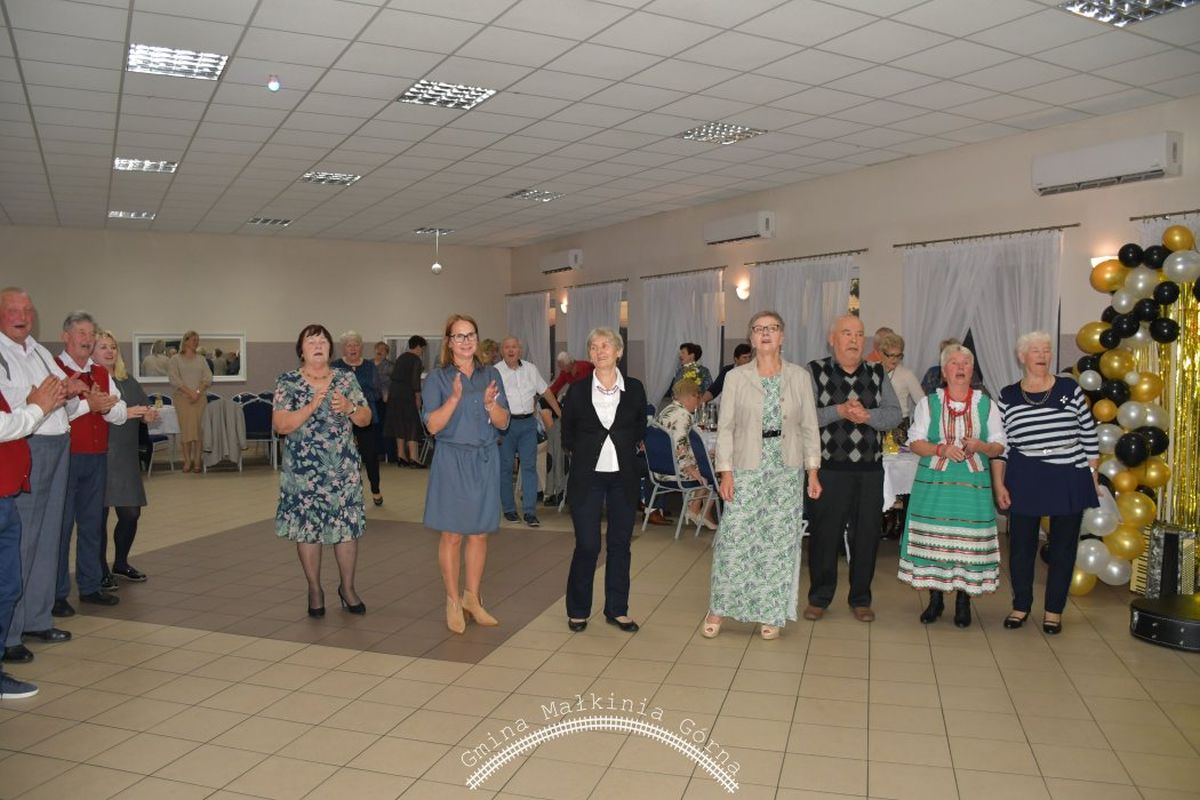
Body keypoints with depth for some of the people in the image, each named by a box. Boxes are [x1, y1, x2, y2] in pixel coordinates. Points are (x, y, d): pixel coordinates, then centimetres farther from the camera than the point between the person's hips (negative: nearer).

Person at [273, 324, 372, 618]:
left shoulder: (346, 379, 5)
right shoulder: (287, 382, -1)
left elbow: (365, 419, 6)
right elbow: (280, 425, -9)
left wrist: (349, 406, -15)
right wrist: (312, 406, -21)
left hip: (343, 468, 2)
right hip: (304, 470, -1)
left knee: (347, 526, 3)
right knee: (307, 527, 5)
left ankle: (347, 587, 20)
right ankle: (315, 589, 22)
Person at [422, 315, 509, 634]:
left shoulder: (491, 375, 7)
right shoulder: (437, 378, -2)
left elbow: (503, 423, 3)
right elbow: (432, 425, -11)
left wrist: (490, 404, -17)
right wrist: (455, 398, -24)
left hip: (485, 460, 3)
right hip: (452, 461, -3)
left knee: (480, 533, 9)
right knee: (452, 534, 2)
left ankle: (472, 598, 24)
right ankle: (453, 601, 17)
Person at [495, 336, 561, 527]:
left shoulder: (531, 369, 9)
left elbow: (546, 392, 17)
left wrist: (561, 413, 17)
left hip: (528, 423, 3)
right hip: (506, 423, -3)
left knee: (529, 467, -1)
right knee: (505, 467, 5)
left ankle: (530, 512, 1)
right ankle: (508, 509, 18)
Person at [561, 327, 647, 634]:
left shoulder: (634, 389, 2)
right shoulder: (577, 391, -1)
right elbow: (567, 435, 8)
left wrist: (624, 450, 6)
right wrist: (586, 453, 6)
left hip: (623, 476, 2)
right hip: (587, 477, -2)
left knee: (620, 543, 8)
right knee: (587, 545, -1)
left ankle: (617, 610, 22)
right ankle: (577, 611, 17)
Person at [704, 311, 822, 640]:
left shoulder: (800, 376, 3)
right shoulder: (736, 377, 0)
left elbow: (809, 427, 6)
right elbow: (725, 427, 0)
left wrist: (812, 472, 2)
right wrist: (726, 471, -7)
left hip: (787, 472, 1)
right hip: (747, 471, -1)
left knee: (780, 542, 6)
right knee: (734, 539, -2)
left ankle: (771, 614, 21)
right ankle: (718, 609, 15)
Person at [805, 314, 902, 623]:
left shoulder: (877, 374, 11)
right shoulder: (814, 372, 0)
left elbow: (895, 414, 3)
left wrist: (867, 415, -15)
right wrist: (840, 411, -19)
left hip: (870, 469, 3)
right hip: (828, 468, -3)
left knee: (866, 535, 10)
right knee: (825, 534, 4)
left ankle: (861, 599, 25)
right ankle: (819, 598, 20)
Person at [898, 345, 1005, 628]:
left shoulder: (986, 405, 8)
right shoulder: (928, 403, 6)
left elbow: (999, 446, 8)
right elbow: (915, 442, 2)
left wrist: (980, 446, -13)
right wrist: (941, 449, -16)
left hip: (973, 486, 1)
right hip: (934, 483, 0)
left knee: (969, 540, -1)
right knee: (933, 539, 1)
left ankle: (963, 600, 13)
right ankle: (935, 598, 16)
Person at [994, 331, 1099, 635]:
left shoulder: (1070, 389, 1)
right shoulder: (1007, 397, 1)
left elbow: (1089, 436, 5)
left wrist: (1093, 477, 3)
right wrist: (998, 484, -1)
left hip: (1069, 481, 0)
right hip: (1024, 481, 0)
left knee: (1063, 546, 8)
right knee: (1021, 544, 7)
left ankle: (1054, 610, 22)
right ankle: (1021, 605, 25)